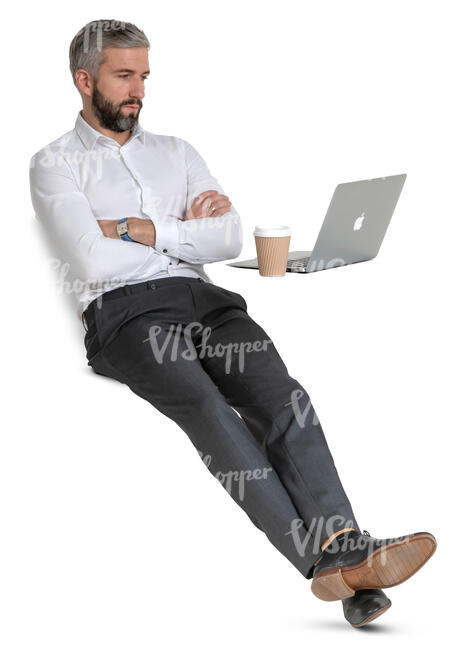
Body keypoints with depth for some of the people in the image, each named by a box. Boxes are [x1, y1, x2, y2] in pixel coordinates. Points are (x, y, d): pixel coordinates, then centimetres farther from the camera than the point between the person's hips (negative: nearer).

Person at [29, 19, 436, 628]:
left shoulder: (176, 152, 25)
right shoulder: (55, 164, 11)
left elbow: (230, 238, 9)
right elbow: (93, 261, -6)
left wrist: (135, 229, 0)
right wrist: (182, 231, 5)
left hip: (205, 300, 4)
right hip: (125, 310, -4)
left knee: (284, 398, -26)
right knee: (207, 407, -33)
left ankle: (349, 551, -41)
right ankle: (322, 558, -43)